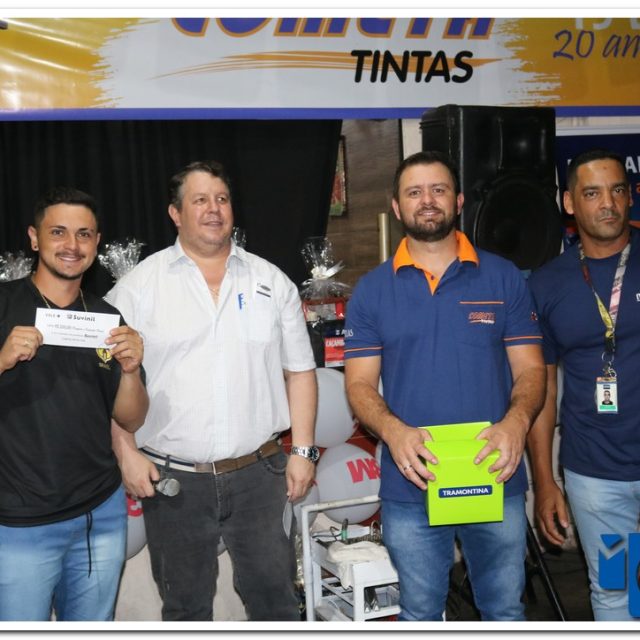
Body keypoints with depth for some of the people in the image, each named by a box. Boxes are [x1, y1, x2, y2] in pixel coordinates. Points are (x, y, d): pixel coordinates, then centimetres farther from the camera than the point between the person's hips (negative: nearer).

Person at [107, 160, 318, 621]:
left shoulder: (273, 283, 6)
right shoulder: (138, 286, 0)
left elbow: (299, 371, 8)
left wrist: (303, 450, 2)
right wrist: (127, 453, -9)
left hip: (258, 473, 1)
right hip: (170, 479, -1)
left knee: (274, 594, 11)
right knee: (185, 604, 15)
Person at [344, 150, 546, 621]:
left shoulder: (504, 278, 1)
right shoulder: (372, 290, 2)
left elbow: (530, 370, 1)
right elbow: (360, 383, 0)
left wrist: (517, 421, -20)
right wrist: (393, 431, -20)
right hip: (410, 485, 0)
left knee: (505, 609, 16)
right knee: (420, 613, 17)